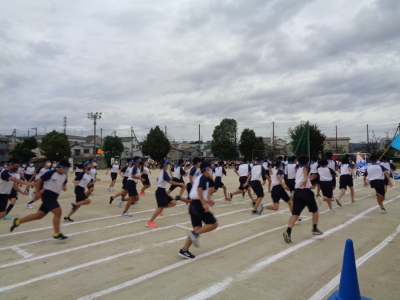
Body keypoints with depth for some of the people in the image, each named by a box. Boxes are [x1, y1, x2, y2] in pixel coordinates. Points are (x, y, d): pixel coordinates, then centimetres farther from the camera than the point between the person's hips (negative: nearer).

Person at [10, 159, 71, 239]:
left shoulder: (64, 176, 6)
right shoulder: (51, 173, -14)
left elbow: (64, 184, 21)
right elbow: (38, 181, -8)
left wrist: (64, 187, -2)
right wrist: (37, 193, -9)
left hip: (53, 197, 8)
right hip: (48, 195, -8)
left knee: (39, 215, 13)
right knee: (58, 212, -17)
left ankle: (18, 221, 31)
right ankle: (57, 234, -9)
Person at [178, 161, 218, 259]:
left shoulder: (199, 177, 20)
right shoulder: (204, 177, -7)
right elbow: (199, 189, -22)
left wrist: (205, 201, 26)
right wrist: (204, 204, -26)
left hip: (193, 204, 9)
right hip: (198, 205, -9)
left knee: (197, 228, 7)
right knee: (214, 224, -2)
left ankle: (184, 250, 2)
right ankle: (195, 234, -13)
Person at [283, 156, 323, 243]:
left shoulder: (298, 170, 26)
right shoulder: (306, 167, 6)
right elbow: (305, 169, -20)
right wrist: (306, 179, -33)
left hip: (297, 191, 5)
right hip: (306, 191, -5)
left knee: (295, 214, -4)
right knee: (315, 210, 20)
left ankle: (288, 232, -23)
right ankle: (315, 229, 26)